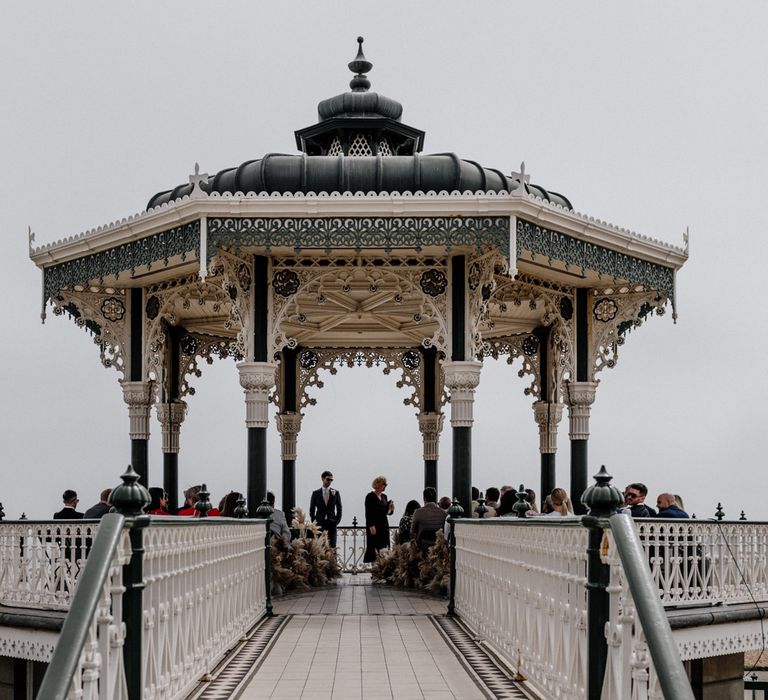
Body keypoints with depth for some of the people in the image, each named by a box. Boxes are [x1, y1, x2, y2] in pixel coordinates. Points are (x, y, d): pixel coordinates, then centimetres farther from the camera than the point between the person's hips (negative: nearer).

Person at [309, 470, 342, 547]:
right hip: (320, 524, -1)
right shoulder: (316, 493, 6)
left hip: (331, 523, 1)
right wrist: (314, 522, 0)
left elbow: (339, 508, 10)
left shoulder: (336, 493, 8)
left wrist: (337, 520, 0)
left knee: (332, 546, -4)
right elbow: (312, 510, 9)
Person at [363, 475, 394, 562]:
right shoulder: (370, 496, -7)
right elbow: (368, 513, -11)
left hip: (384, 526, 7)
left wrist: (390, 508, -2)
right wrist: (371, 526, -17)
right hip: (374, 526, -7)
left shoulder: (384, 497, 14)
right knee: (372, 548, -6)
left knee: (384, 548, 2)